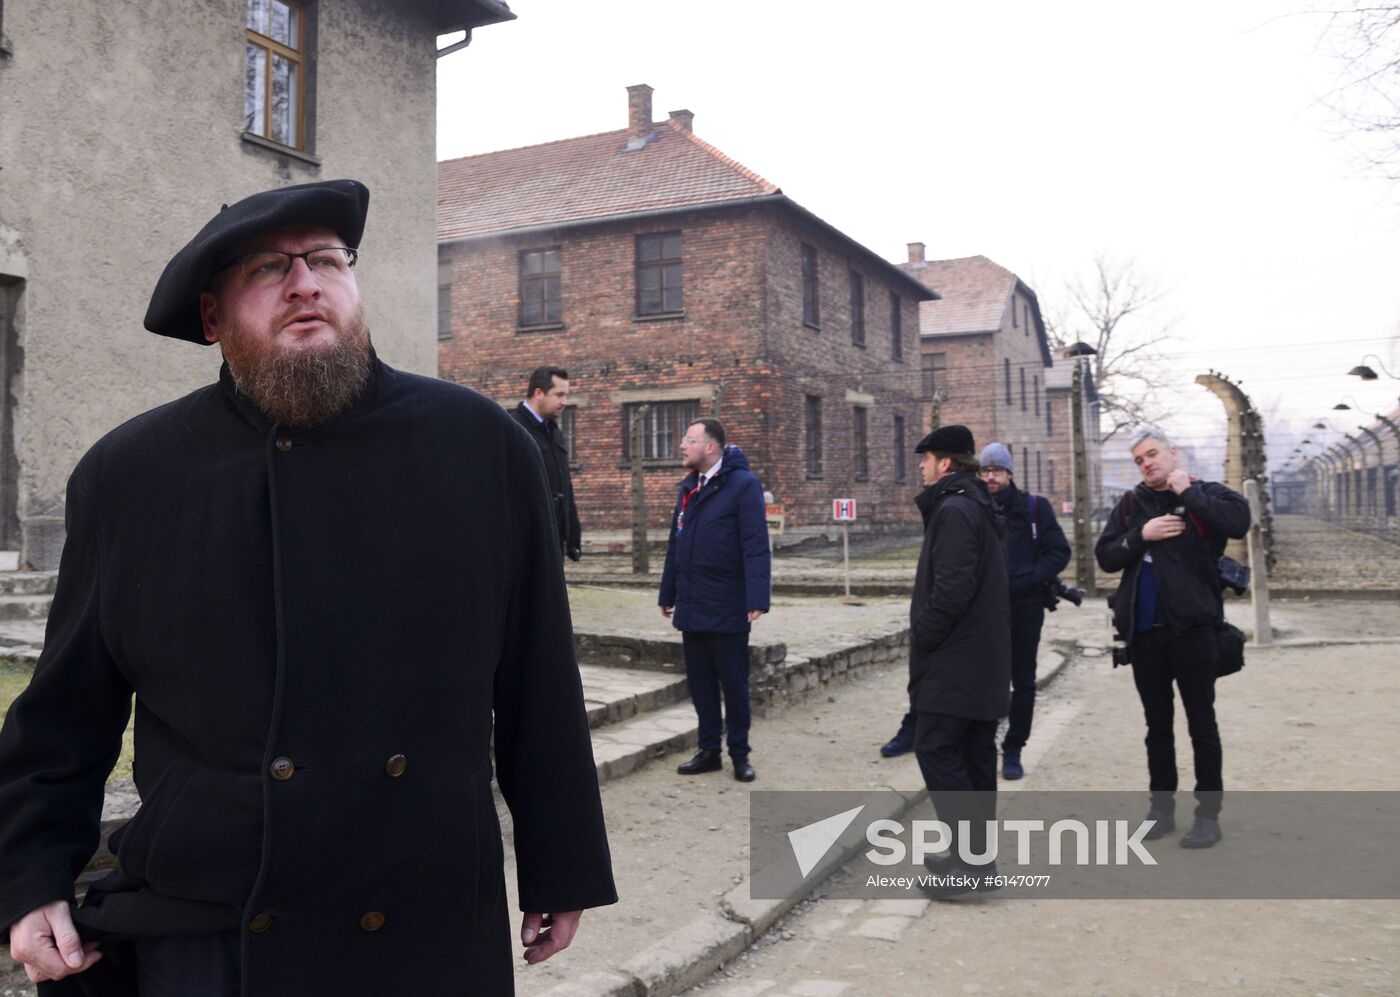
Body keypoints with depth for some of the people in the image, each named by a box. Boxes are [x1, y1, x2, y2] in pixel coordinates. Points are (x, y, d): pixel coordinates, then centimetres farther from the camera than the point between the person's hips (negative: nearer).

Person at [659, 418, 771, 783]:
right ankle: (709, 750, 24)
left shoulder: (743, 484, -11)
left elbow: (756, 545, -17)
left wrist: (757, 599, -24)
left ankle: (739, 753, 19)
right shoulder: (688, 487, 11)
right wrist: (668, 592, 17)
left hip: (726, 608, -6)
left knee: (733, 683, 5)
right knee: (700, 682, 12)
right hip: (692, 606, 6)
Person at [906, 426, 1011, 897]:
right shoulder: (980, 509, 17)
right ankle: (975, 851, 20)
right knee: (974, 751, 12)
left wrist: (921, 638, -13)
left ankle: (972, 856, -7)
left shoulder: (953, 511, -16)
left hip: (955, 660, -10)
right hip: (985, 658, 10)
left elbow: (951, 590, -25)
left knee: (936, 748, -7)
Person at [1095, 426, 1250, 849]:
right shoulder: (1130, 504, 10)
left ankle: (1208, 812, 14)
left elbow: (1239, 521, -22)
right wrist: (1141, 536, -12)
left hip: (1191, 627, -4)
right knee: (1157, 724, 13)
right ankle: (1162, 806, 24)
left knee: (1201, 723, 5)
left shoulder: (1205, 494, -1)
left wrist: (1187, 493, -16)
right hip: (1144, 631, 4)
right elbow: (1105, 555, 3)